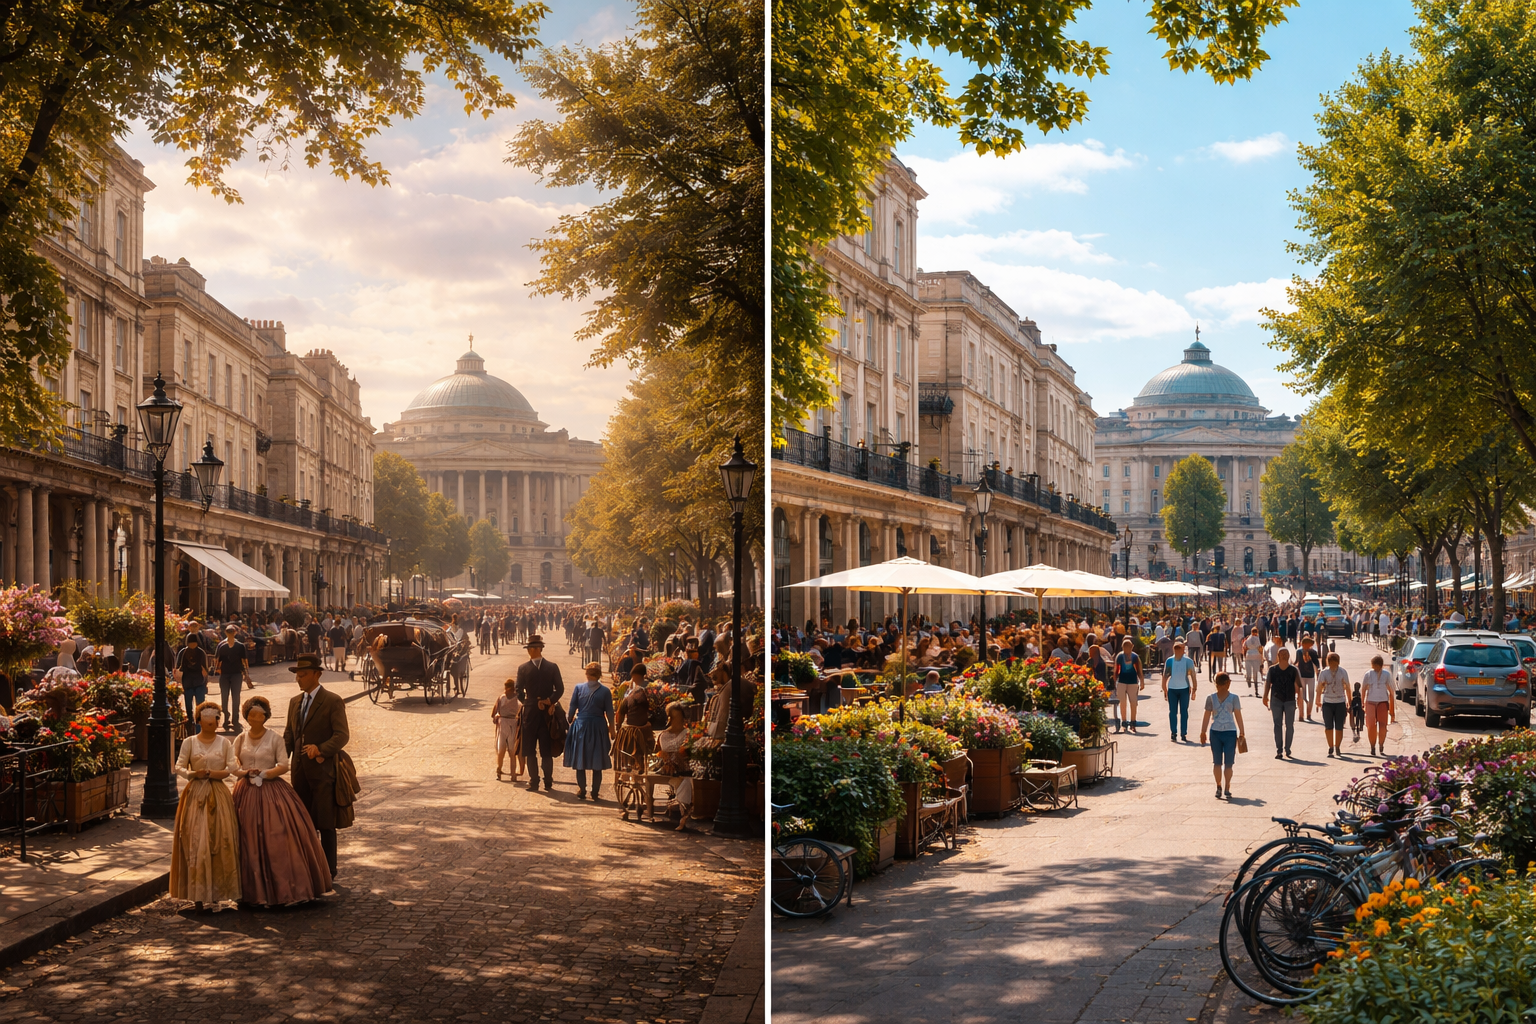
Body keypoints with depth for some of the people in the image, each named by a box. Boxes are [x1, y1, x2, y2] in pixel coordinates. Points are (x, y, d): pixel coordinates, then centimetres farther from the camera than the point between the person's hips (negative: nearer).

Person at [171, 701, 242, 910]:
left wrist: (211, 772, -11)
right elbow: (179, 767, 0)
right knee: (195, 843, -6)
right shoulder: (189, 742, 5)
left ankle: (217, 894, 3)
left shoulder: (224, 743, 7)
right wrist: (194, 774, -18)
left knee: (220, 842, -3)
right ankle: (198, 894, -2)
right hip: (195, 794, -1)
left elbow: (233, 767, -1)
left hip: (219, 794, 1)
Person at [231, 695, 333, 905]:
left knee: (276, 841, -7)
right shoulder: (240, 740, 9)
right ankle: (253, 890, 8)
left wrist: (263, 774, -16)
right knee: (249, 842, 1)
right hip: (246, 793, 3)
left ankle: (280, 890, -1)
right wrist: (245, 773, -9)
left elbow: (284, 766, -4)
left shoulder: (275, 739, 0)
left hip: (271, 792, -3)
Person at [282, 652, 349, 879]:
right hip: (300, 771, 6)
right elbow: (289, 735, 16)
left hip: (323, 770, -6)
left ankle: (329, 872, 7)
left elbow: (342, 734, -13)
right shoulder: (295, 701, 14)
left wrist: (321, 749, -26)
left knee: (325, 824, 0)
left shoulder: (332, 701, -7)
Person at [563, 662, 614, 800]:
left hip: (581, 725, 0)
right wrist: (612, 730, 7)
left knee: (580, 762, 9)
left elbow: (572, 708, -1)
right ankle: (595, 793, 6)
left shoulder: (578, 688, -4)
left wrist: (570, 722, 13)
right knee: (597, 764, 6)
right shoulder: (605, 691, -5)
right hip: (598, 726, 0)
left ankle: (581, 791, 11)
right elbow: (609, 713, -2)